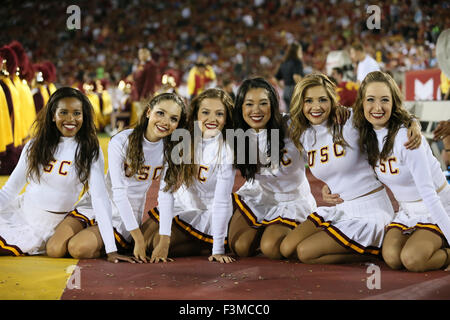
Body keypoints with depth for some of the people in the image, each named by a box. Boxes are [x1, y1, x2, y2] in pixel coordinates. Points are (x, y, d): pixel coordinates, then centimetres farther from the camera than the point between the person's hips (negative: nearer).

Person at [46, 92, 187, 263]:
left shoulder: (171, 149, -8)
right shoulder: (121, 142, -16)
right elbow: (118, 192, -20)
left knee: (78, 248, -25)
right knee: (54, 249, -18)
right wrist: (138, 236, -27)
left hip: (123, 218, -1)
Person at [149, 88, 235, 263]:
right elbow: (167, 187, -18)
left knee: (154, 245, -17)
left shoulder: (227, 149, -18)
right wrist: (165, 238, -26)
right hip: (180, 206, 5)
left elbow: (221, 201, -19)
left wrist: (218, 249, -23)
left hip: (207, 215, -4)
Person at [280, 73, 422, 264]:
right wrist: (326, 188, 3)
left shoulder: (350, 121, -14)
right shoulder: (303, 136, 5)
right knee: (287, 249, -2)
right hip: (337, 209, 7)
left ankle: (374, 250, 1)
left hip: (368, 212, -7)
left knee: (306, 252, -14)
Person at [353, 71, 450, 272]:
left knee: (412, 259, -27)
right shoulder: (366, 136, -4)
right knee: (392, 257, -19)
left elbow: (428, 193, -26)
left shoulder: (406, 136, -26)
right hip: (407, 212, 6)